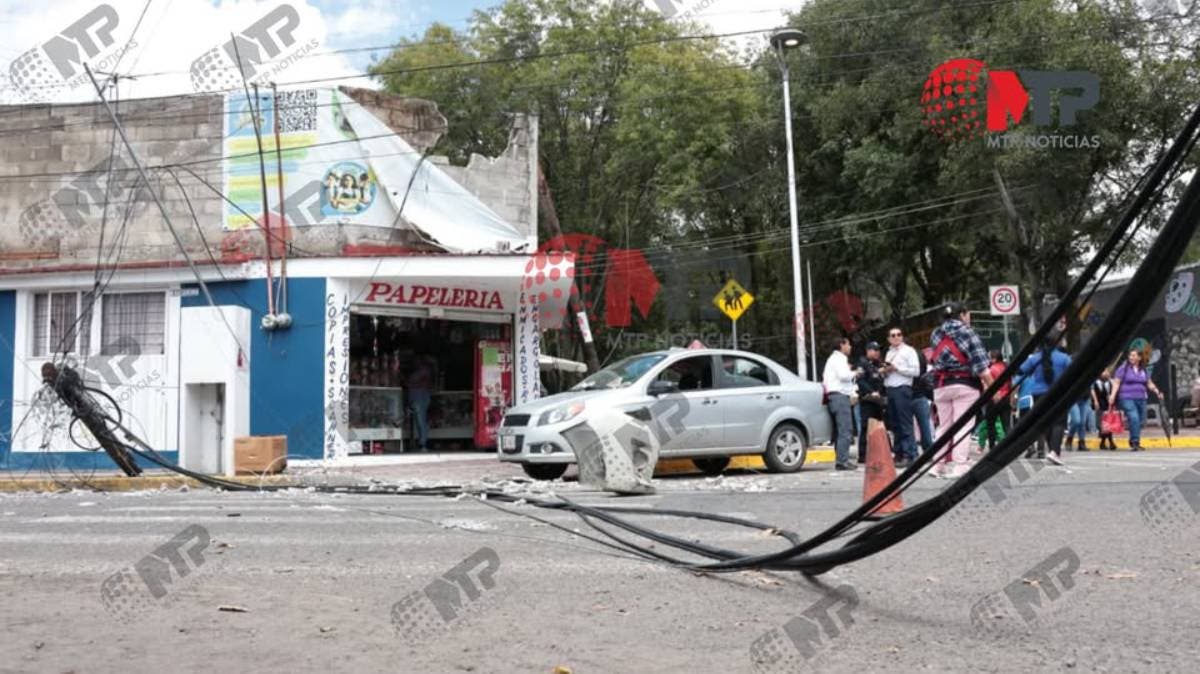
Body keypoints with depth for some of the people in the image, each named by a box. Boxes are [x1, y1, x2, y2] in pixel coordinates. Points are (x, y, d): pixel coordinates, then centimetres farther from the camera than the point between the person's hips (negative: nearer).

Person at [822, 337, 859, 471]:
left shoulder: (833, 359, 25)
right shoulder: (839, 358, -6)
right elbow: (843, 375, -21)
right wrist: (854, 373, -2)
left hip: (833, 395, 11)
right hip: (840, 396, -11)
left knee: (839, 431, 10)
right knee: (844, 431, -14)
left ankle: (840, 460, 11)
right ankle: (842, 461, -18)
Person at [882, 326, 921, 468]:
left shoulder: (909, 351, 1)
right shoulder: (889, 353, 22)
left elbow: (915, 371, -9)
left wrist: (896, 368, -11)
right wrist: (885, 371, 6)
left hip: (902, 389, -7)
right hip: (890, 390, 7)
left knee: (905, 424, -10)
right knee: (894, 424, 7)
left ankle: (909, 455, -11)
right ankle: (899, 453, 11)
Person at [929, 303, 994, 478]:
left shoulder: (936, 334, 12)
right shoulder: (966, 332, -5)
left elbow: (934, 362, 11)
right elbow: (980, 364, -10)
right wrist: (991, 386, -8)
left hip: (940, 386, 5)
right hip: (964, 385, -5)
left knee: (943, 426, 11)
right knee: (963, 426, -3)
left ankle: (939, 465, 11)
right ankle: (959, 466, -7)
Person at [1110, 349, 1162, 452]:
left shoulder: (1144, 370, 15)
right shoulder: (1123, 369, 1)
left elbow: (1149, 384, 21)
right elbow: (1116, 383, -2)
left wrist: (1157, 392, 6)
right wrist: (1112, 395, -13)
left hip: (1141, 399, 5)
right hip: (1127, 398, -5)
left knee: (1140, 421, 6)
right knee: (1134, 418, -20)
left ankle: (1133, 443, 20)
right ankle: (1135, 442, -16)